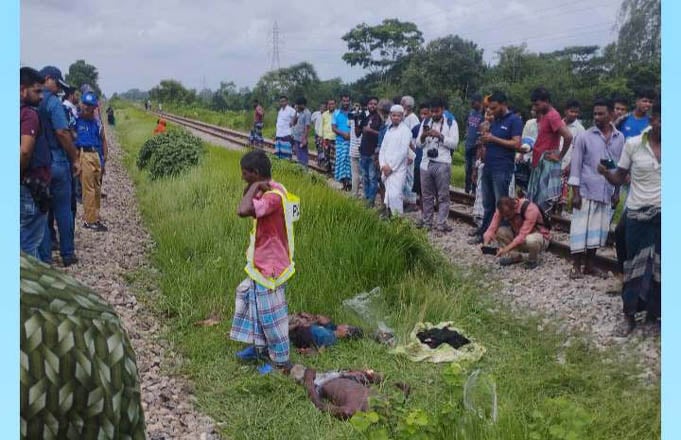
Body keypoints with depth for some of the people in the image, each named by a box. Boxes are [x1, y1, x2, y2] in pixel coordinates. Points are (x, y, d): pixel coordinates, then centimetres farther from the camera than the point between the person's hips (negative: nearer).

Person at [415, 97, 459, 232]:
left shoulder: (451, 123, 2)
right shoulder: (425, 122, 12)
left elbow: (454, 143, -7)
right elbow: (418, 144, 11)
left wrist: (440, 136, -17)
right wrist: (423, 136, -10)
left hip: (442, 164, -3)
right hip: (426, 163, 4)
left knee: (443, 195, 0)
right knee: (427, 195, 9)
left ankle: (442, 223, 3)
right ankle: (426, 222, 18)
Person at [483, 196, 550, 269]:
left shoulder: (530, 209, -32)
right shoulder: (503, 209, -16)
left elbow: (523, 236, -36)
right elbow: (492, 228, -19)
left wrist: (506, 249, -41)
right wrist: (485, 244, -37)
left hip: (539, 237, -5)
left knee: (531, 240, -40)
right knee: (499, 231, -18)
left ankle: (533, 260, -7)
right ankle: (514, 256, 0)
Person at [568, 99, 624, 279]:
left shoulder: (620, 138, 6)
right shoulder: (584, 137, -4)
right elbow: (576, 166, -5)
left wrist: (617, 192, 10)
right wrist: (575, 192, -10)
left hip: (607, 193, 3)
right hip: (586, 192, -3)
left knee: (599, 229, 8)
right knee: (581, 228, -1)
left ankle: (589, 265, 20)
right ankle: (576, 265, 9)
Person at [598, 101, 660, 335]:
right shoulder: (633, 144, -5)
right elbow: (619, 178, -2)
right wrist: (605, 172, -21)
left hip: (663, 214, 1)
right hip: (637, 213, -1)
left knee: (659, 265, 7)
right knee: (635, 263, 7)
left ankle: (653, 311, 21)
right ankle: (630, 314, 18)